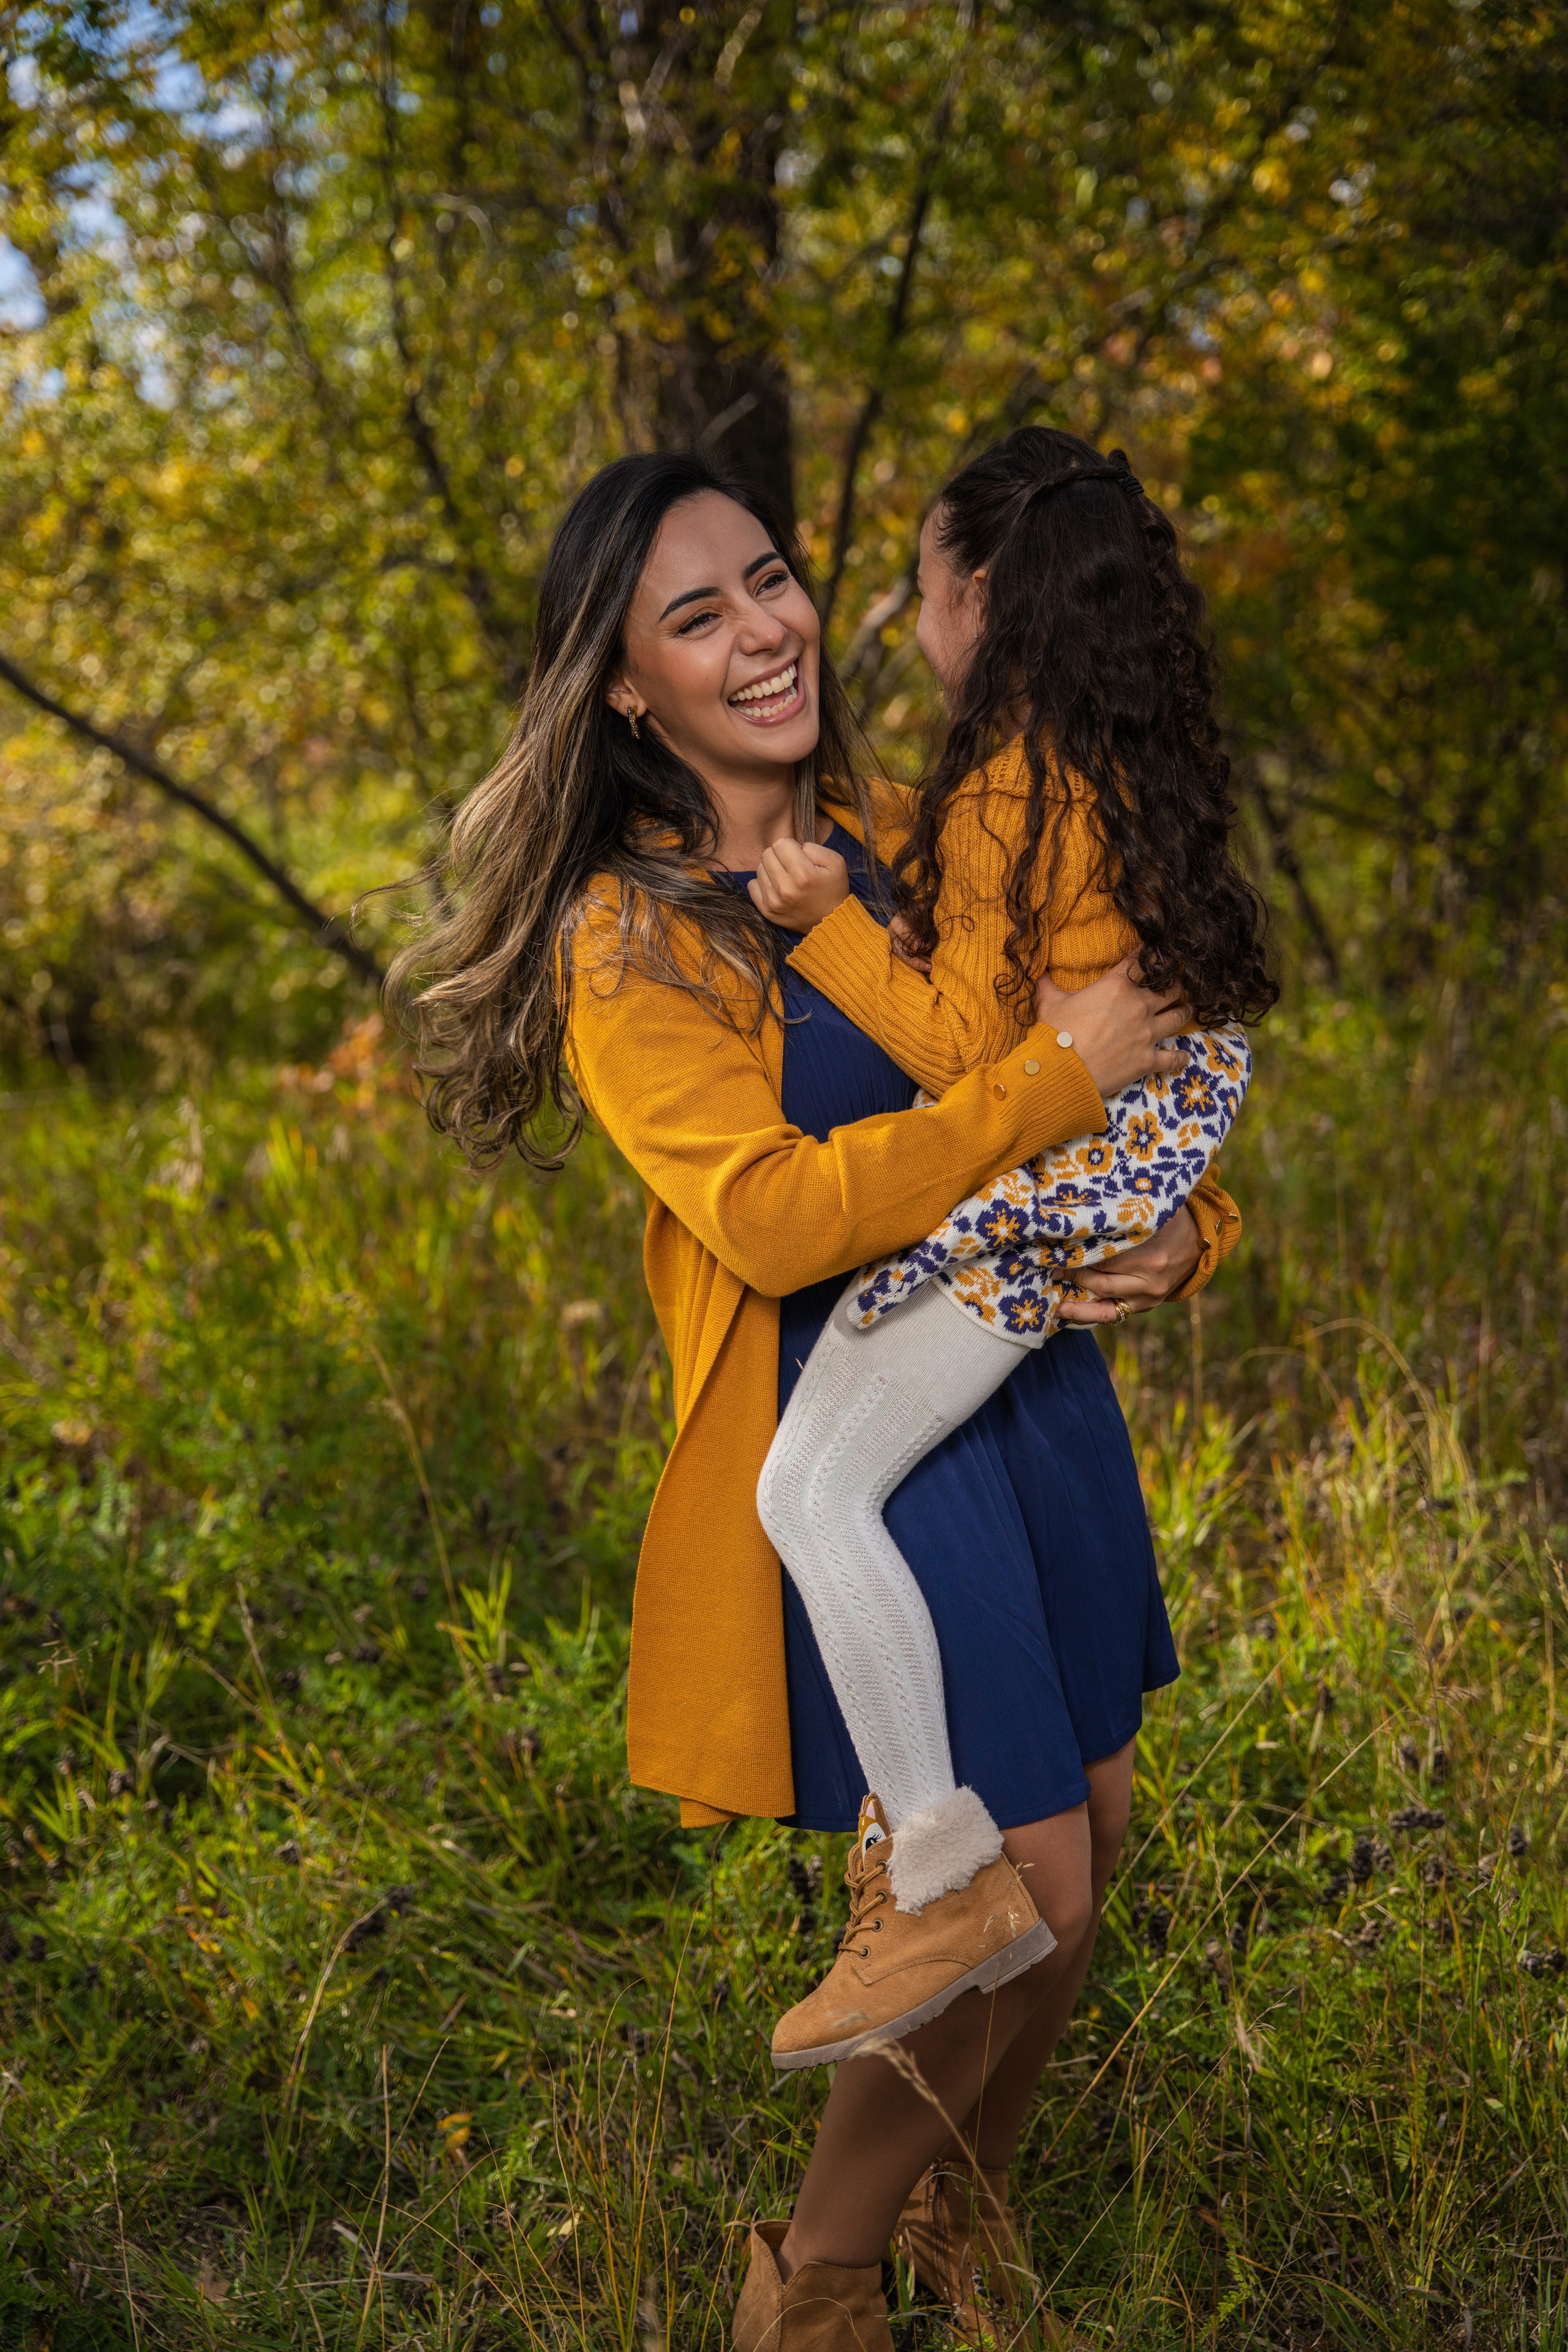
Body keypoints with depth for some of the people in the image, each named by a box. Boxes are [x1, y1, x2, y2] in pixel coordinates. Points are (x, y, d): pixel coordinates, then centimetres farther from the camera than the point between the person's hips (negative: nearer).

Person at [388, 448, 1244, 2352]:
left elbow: (1119, 1038, 15)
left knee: (1087, 1830, 17)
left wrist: (1178, 1226, -5)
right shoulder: (625, 938, -13)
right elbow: (773, 1214, -25)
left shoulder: (889, 838, 7)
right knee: (1024, 1891, -4)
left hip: (1020, 1376, 7)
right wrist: (1058, 1080, -23)